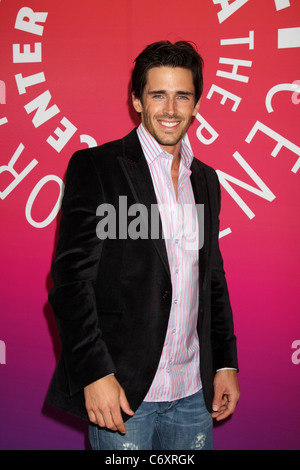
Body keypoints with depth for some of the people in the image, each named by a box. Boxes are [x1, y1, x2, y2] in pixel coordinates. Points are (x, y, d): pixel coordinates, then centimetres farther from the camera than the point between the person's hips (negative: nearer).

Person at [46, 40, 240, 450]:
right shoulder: (95, 167, -6)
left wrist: (226, 363, 13)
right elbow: (71, 277, -11)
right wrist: (95, 373, -17)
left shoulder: (206, 180, 12)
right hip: (120, 390, -5)